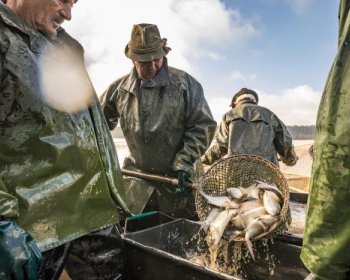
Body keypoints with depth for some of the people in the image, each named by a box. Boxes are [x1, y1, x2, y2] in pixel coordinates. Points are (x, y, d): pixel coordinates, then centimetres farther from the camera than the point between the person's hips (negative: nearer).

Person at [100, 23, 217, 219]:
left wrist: (184, 163, -14)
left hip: (178, 178, -2)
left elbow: (204, 125, -8)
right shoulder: (120, 88, 0)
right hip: (138, 176, 3)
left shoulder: (185, 84, -8)